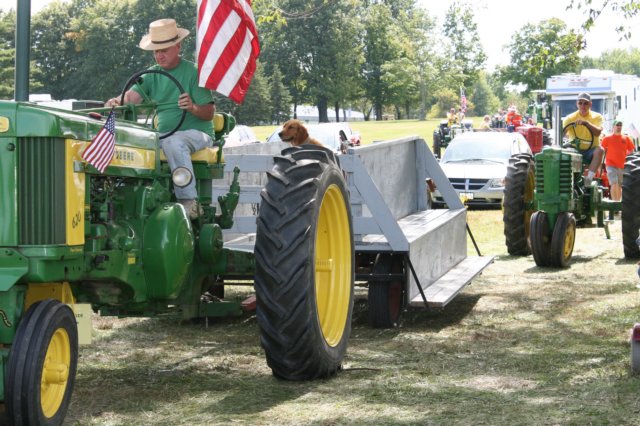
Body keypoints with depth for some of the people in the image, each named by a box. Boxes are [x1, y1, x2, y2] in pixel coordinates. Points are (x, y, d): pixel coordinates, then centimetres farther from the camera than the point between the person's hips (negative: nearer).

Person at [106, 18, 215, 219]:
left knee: (173, 142, -37)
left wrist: (192, 107, -30)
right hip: (164, 135, 5)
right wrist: (117, 101, -28)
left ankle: (189, 202, -33)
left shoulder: (193, 72, -5)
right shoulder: (152, 75, 10)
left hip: (197, 133, -5)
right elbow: (132, 96, -6)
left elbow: (209, 112, -9)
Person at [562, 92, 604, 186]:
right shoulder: (570, 118, 2)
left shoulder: (596, 117, 2)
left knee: (599, 150, -34)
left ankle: (589, 178, -39)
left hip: (591, 151, 0)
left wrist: (586, 123, -34)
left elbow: (598, 132, -19)